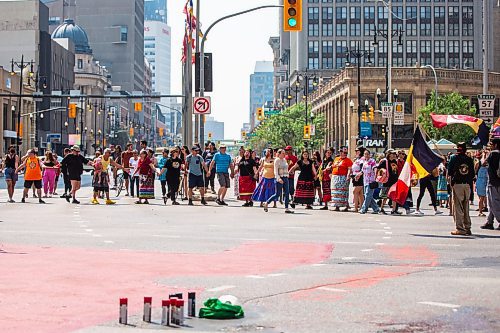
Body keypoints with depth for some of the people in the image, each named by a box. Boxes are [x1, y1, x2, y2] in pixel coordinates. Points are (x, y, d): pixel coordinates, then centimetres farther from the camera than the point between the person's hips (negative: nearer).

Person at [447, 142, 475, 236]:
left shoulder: (454, 158, -3)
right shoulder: (469, 159, 7)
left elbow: (449, 171, -4)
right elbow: (472, 174, 7)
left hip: (457, 184, -4)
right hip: (467, 185, 4)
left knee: (458, 207, -1)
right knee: (466, 207, 12)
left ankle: (460, 229, -6)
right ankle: (467, 228, 13)